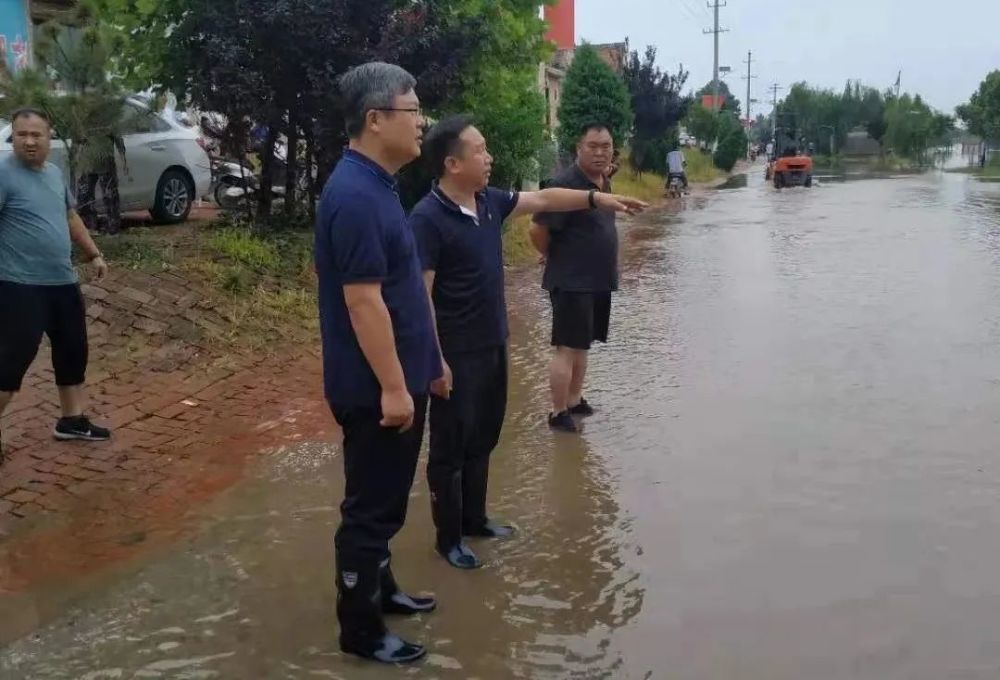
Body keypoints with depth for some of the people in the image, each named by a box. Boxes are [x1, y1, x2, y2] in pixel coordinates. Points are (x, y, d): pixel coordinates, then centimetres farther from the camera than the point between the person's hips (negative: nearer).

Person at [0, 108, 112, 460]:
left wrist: (93, 254, 21)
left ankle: (72, 420, 28)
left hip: (63, 282, 8)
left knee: (73, 351, 15)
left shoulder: (55, 173, 11)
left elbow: (70, 217, 24)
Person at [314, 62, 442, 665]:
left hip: (398, 377, 10)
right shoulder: (356, 196, -22)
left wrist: (426, 364, 22)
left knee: (386, 499, 22)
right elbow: (363, 301, -24)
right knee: (371, 506, 3)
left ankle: (380, 587, 39)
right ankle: (360, 629, 18)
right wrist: (392, 387, -22)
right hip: (376, 387, -10)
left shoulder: (379, 186, 10)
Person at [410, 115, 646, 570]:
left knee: (483, 439, 20)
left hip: (493, 345, 8)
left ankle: (474, 518, 37)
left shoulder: (490, 201, 3)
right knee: (451, 447, 5)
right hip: (456, 353, -8)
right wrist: (434, 360, -22)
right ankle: (448, 538, 20)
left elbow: (542, 199, 17)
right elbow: (420, 295, -21)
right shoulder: (427, 220, -20)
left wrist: (598, 199, 16)